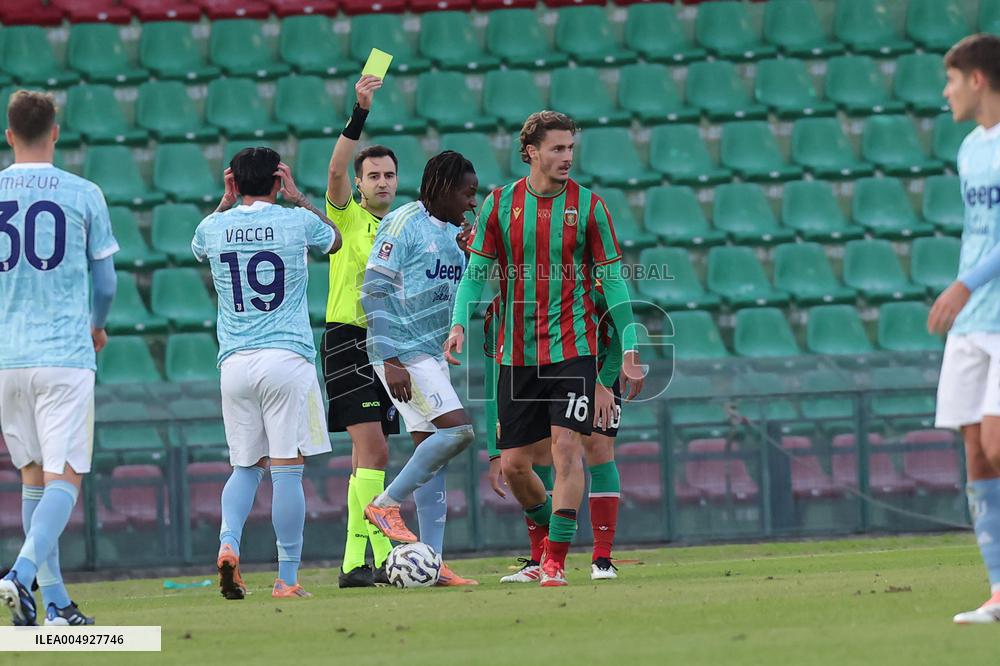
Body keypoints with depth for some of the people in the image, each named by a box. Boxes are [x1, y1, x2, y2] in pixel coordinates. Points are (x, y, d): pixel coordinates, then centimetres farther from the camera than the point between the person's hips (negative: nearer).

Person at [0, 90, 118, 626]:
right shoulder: (83, 194, -1)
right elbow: (106, 283, 6)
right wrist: (97, 326, 27)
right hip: (65, 354, -3)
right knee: (63, 479, -4)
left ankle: (55, 598, 13)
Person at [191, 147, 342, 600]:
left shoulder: (215, 228, 5)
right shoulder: (297, 221, 0)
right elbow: (335, 240, 24)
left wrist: (226, 200, 29)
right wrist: (298, 198, 28)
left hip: (235, 362, 3)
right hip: (288, 357, -3)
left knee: (246, 466, 15)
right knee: (287, 469, -2)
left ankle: (228, 542, -10)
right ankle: (287, 579, -2)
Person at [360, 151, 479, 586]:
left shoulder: (452, 232, 15)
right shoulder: (403, 225, -11)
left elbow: (458, 296, 23)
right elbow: (374, 292, -14)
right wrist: (391, 362, -20)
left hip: (433, 354, 9)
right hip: (402, 353, -9)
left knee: (433, 455, 5)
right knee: (456, 429, -19)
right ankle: (386, 504, -6)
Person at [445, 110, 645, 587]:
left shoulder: (588, 205, -2)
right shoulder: (499, 204, 1)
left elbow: (613, 280, 2)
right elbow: (476, 272, 4)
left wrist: (629, 351, -2)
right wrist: (459, 324, -13)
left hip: (573, 346, -2)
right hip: (517, 352, 2)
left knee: (567, 446, -15)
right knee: (513, 463, 5)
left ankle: (556, 562, -12)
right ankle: (548, 532, 32)